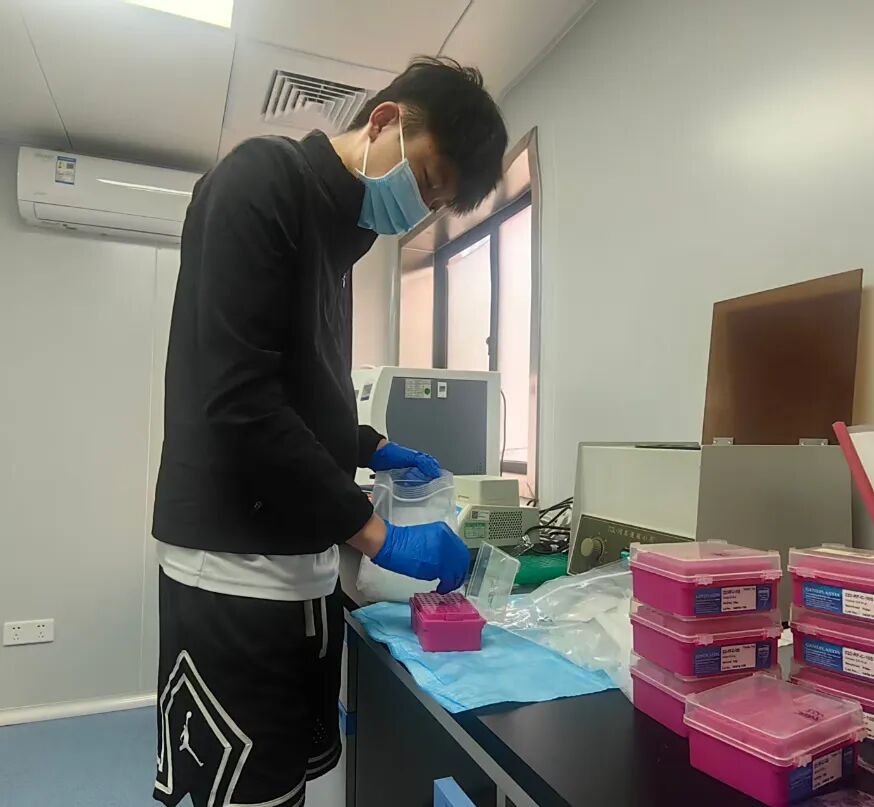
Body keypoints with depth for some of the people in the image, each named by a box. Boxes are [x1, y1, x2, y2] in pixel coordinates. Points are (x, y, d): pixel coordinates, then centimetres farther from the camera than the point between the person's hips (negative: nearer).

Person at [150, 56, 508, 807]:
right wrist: (375, 533, -18)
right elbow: (239, 399, -22)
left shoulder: (334, 230, 16)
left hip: (302, 563, 9)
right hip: (237, 569, -8)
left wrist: (374, 450, 11)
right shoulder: (263, 179, -10)